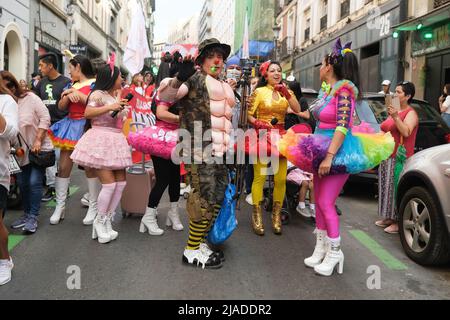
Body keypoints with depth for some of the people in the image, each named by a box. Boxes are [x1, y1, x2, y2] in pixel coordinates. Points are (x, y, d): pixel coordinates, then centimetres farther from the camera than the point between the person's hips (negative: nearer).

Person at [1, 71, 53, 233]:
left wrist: (38, 140, -18)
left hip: (39, 148, -4)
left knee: (34, 182, -8)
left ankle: (33, 217, 1)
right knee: (23, 183, 10)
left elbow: (45, 118, -13)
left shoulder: (30, 98, -13)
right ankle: (26, 214, 25)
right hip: (22, 151, 5)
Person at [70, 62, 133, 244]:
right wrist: (110, 107, -24)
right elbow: (87, 113, -21)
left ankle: (107, 222, 14)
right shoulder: (98, 94, -7)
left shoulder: (116, 94, 17)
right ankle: (99, 222, 7)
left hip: (115, 141, 9)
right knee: (109, 184, -12)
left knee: (121, 182, 3)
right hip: (101, 141, -8)